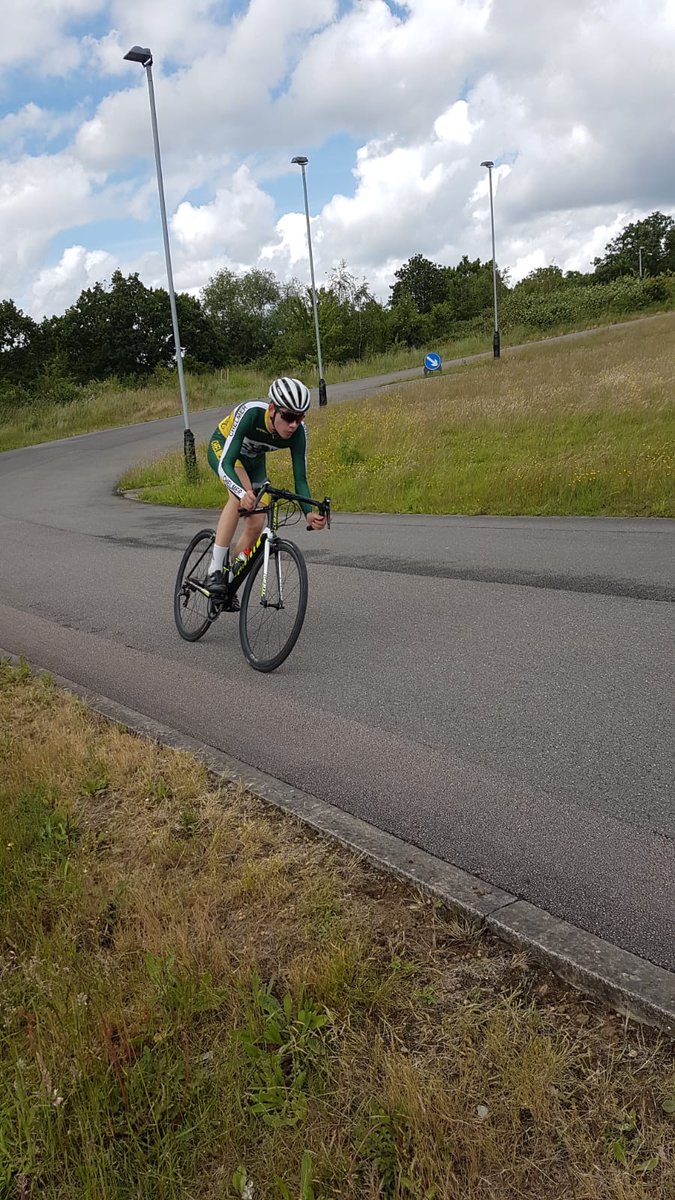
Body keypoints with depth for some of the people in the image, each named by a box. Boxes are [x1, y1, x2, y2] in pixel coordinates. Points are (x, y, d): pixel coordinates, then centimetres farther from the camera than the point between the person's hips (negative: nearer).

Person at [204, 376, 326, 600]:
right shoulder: (250, 413, -40)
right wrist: (242, 493, -63)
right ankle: (214, 571, -31)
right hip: (222, 447, -4)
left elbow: (300, 478, -26)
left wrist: (309, 514, -43)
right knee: (241, 493, -35)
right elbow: (225, 464, -45)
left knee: (256, 525, -6)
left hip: (253, 460, 4)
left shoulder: (298, 432, -29)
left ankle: (230, 583, 16)